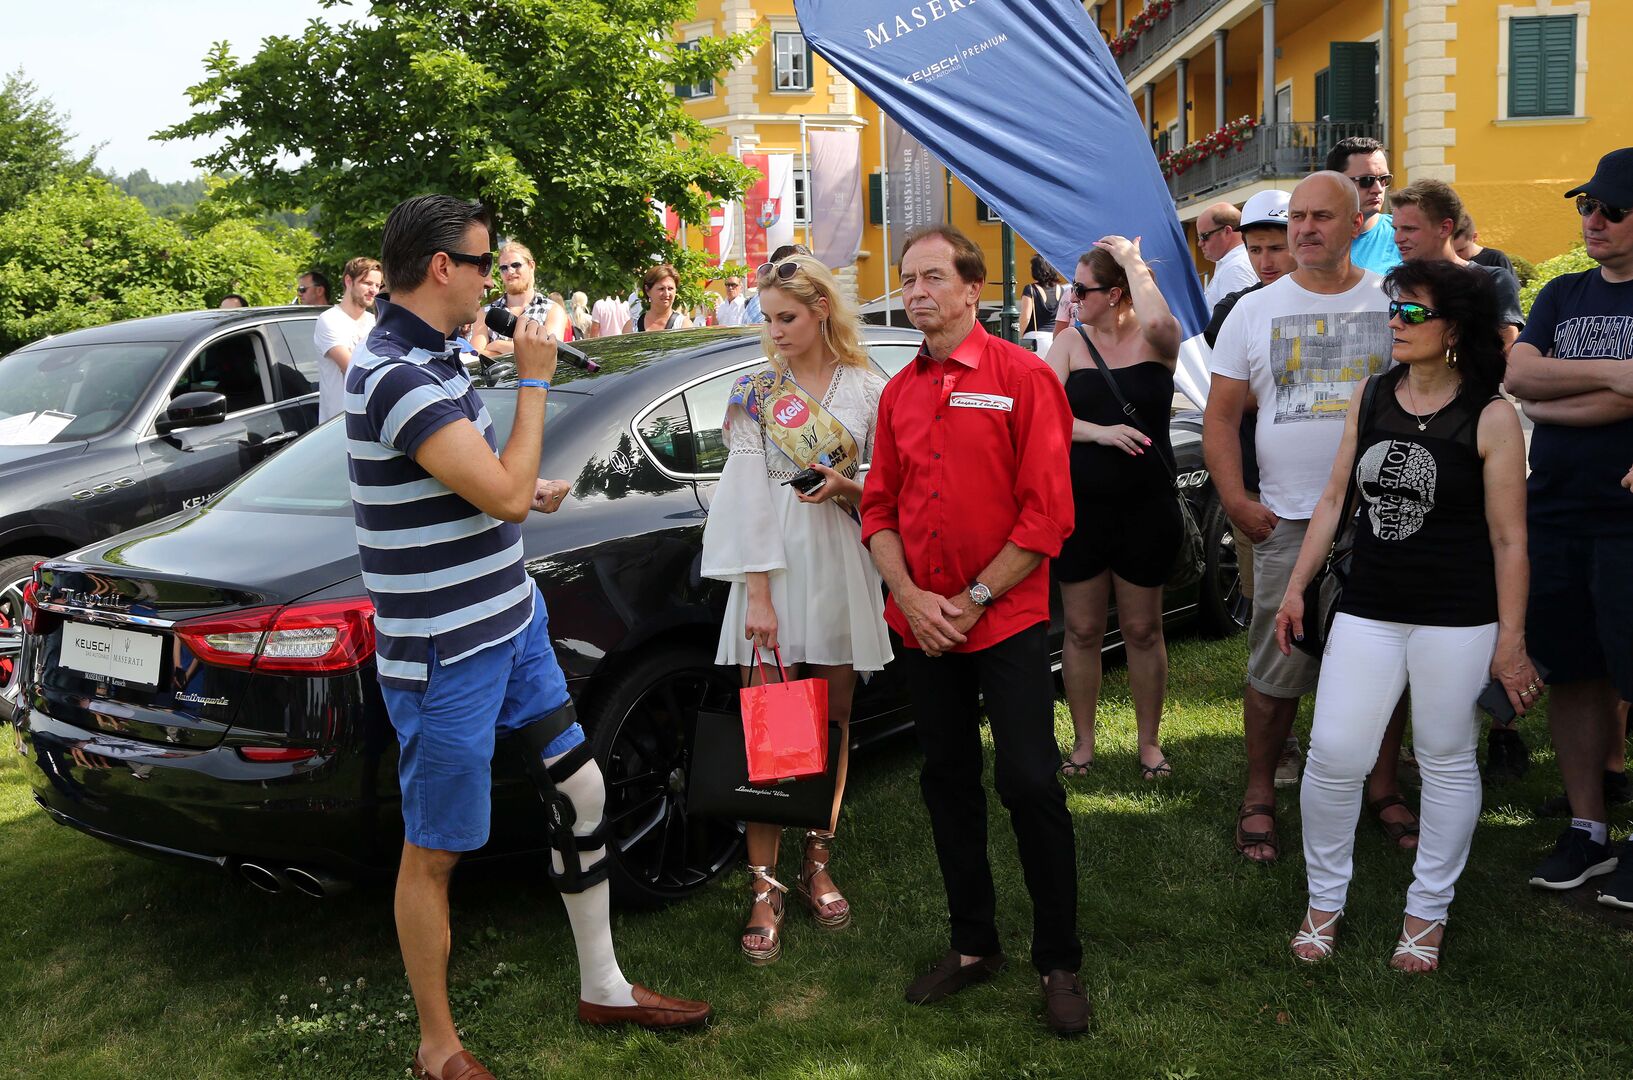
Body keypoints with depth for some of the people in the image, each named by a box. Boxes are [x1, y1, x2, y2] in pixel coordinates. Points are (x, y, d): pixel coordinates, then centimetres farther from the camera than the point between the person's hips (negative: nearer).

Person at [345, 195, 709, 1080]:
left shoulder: (429, 359, 10)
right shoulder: (397, 375, -23)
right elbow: (504, 493, -26)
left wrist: (521, 490, 7)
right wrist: (533, 382, -14)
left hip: (510, 625, 10)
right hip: (445, 657, -10)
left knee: (580, 790, 16)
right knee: (433, 852, 5)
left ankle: (603, 988, 32)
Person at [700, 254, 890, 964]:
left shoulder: (868, 390, 4)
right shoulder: (756, 391, 2)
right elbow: (749, 492, -5)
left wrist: (847, 488, -14)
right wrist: (758, 594, -13)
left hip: (842, 565, 1)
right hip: (771, 565, -1)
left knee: (832, 726, 9)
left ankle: (818, 863, 25)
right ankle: (764, 888, 4)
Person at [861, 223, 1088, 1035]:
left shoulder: (1023, 377, -7)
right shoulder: (898, 394, 10)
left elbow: (1047, 512, -11)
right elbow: (879, 508, 10)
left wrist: (975, 599, -13)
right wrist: (911, 597, -6)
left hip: (1006, 619, -5)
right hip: (920, 625, 5)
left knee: (1030, 785, -5)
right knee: (948, 783, 13)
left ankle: (1059, 963, 12)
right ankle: (973, 945, 27)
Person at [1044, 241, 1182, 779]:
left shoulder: (1155, 340, -5)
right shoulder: (1070, 343, 3)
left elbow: (1160, 322, -30)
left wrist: (1132, 260, -17)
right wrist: (1100, 432, -22)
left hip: (1146, 507, -2)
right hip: (1079, 507, 2)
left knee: (1142, 630, 9)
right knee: (1082, 629, 10)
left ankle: (1149, 741, 25)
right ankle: (1083, 740, 25)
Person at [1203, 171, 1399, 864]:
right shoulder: (1255, 310, 7)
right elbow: (1221, 415, 7)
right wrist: (1233, 498, -5)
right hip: (1287, 520, 0)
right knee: (1277, 669, 2)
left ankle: (1384, 788, 25)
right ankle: (1259, 795, 16)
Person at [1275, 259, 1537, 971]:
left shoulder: (1490, 417, -7)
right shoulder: (1370, 397, 6)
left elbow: (1509, 538, -5)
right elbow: (1334, 498, 12)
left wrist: (1511, 640, -6)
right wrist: (1296, 586, 10)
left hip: (1458, 619, -3)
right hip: (1368, 610, 3)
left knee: (1447, 761, 9)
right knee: (1333, 756, -2)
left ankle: (1428, 911, 26)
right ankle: (1325, 901, 18)